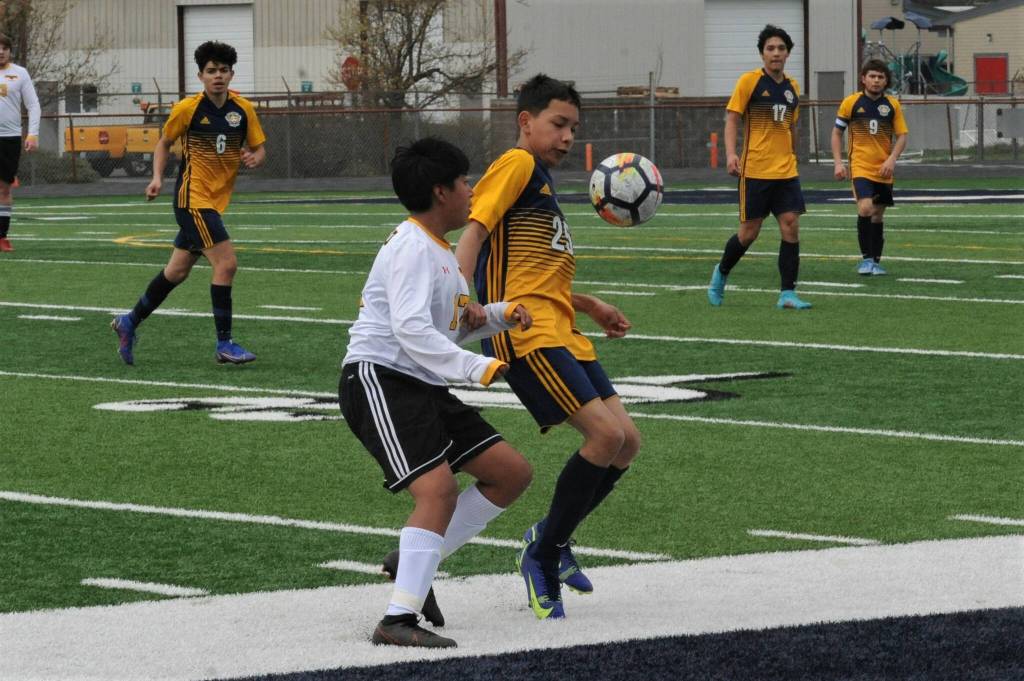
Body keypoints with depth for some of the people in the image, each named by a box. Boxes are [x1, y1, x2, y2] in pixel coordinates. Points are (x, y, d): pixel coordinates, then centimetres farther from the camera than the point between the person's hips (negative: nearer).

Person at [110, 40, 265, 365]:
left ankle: (129, 322, 31)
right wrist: (157, 178, -8)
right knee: (226, 263, -16)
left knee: (178, 270, 15)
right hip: (192, 199, -6)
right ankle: (224, 344, -9)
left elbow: (259, 148, 8)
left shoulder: (243, 109, 1)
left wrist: (254, 158, -15)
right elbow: (164, 143, 5)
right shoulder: (187, 109, -9)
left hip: (216, 201, 6)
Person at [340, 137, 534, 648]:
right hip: (378, 380, -10)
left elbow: (448, 329, 27)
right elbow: (411, 331, -24)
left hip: (422, 388, 10)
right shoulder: (412, 248, -14)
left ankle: (416, 562, 12)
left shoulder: (439, 250, 19)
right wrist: (474, 368, -28)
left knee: (512, 472, 7)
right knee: (438, 487, -26)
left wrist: (500, 315, 11)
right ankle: (399, 619, -29)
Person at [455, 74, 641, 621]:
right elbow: (475, 229, -16)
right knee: (606, 433, -19)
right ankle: (544, 555, -6)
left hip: (561, 333, 10)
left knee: (626, 442, 3)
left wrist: (589, 306, 33)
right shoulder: (518, 164, -3)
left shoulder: (542, 180, 26)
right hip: (525, 333, -10)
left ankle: (551, 539, 19)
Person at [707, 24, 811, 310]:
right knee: (749, 231, 1)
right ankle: (721, 274, 27)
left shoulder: (792, 87, 11)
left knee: (791, 226, -6)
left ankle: (788, 294, -3)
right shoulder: (750, 81, -5)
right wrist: (731, 154, -19)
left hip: (786, 171, 5)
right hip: (755, 170, -4)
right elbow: (732, 118, -6)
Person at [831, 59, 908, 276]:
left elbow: (902, 136, 5)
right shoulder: (851, 102, -3)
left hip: (884, 171, 3)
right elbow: (836, 133, 6)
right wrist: (838, 163, -3)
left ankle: (876, 261, 23)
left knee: (878, 215, 11)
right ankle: (866, 258, -12)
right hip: (860, 167, -3)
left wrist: (892, 159, -12)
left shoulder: (892, 105, 3)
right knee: (865, 208, -21)